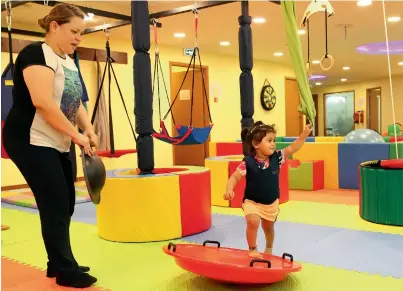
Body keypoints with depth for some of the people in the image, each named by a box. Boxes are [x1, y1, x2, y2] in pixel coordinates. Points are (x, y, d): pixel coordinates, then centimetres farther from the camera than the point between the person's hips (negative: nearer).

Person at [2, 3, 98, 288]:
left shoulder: (69, 62, 14)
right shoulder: (36, 53, -14)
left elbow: (75, 102, 14)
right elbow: (43, 102, -25)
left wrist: (88, 129, -4)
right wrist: (77, 135, -21)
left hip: (59, 145, 9)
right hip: (31, 142, -9)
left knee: (65, 204, 10)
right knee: (55, 204, -6)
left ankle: (57, 264, 24)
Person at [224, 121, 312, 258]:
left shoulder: (276, 157, -9)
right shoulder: (248, 162, -20)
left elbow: (292, 148, -8)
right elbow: (235, 177, -17)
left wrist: (305, 134, -18)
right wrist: (229, 190, -33)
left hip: (271, 202, 4)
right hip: (252, 201, -4)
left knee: (268, 227, 20)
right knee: (253, 222, -26)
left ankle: (269, 249, 49)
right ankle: (252, 249, 1)